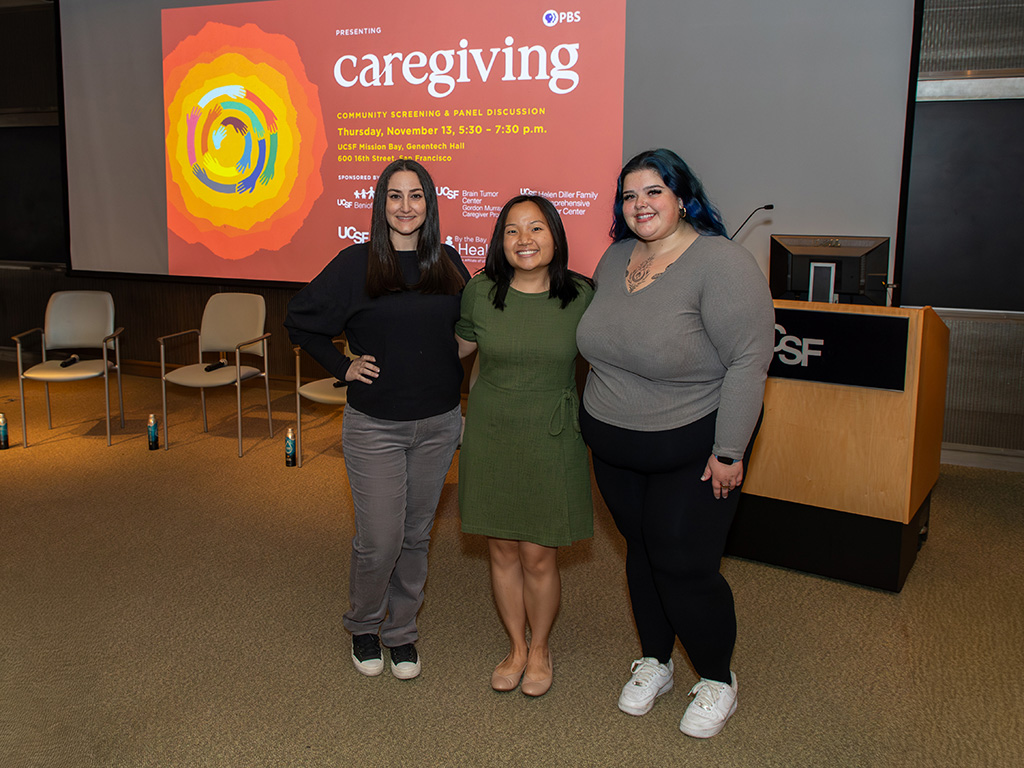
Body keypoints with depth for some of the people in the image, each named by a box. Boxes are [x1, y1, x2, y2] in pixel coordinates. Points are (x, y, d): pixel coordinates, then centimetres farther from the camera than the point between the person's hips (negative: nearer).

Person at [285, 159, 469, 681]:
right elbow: (300, 320, 2)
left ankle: (401, 632, 32)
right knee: (380, 540, 0)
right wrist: (342, 366, -4)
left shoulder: (448, 262, 4)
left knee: (417, 535, 13)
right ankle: (363, 625, 28)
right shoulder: (356, 264, -6)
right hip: (374, 426, -3)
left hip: (439, 424, 3)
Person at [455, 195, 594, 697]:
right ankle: (516, 647, 32)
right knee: (502, 549, 10)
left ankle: (540, 650, 29)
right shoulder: (480, 293, -3)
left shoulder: (581, 296, -6)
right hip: (490, 434, 2)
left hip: (551, 439, -2)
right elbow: (458, 347, 14)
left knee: (538, 556, 3)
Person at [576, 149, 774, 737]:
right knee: (641, 552, 17)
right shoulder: (616, 258, 4)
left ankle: (717, 681, 25)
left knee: (685, 567, 0)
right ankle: (654, 663, 37)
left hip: (691, 451, -6)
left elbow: (749, 361, -21)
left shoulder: (722, 263, -19)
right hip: (614, 447, 6)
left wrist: (729, 451, -21)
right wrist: (599, 416, 15)